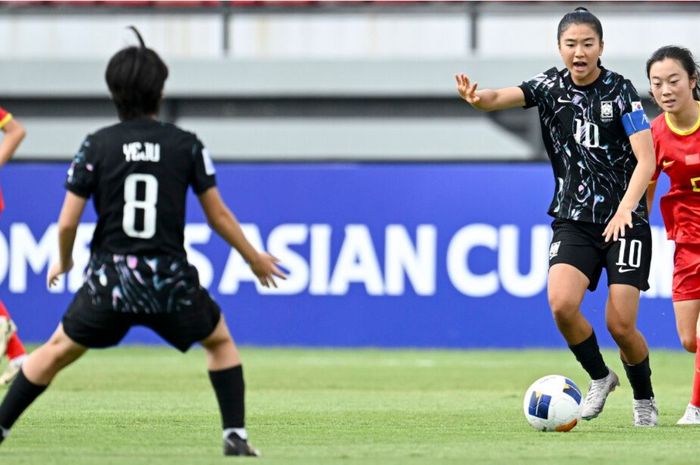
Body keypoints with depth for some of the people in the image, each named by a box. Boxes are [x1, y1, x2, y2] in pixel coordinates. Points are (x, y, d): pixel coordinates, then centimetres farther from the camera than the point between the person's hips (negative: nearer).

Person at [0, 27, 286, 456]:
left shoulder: (96, 146, -2)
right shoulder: (186, 145, -2)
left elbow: (68, 222, -2)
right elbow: (218, 216, 4)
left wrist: (63, 262, 19)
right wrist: (254, 258, 19)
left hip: (109, 278, 0)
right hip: (169, 277, 0)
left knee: (59, 351, 19)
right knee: (221, 341, 23)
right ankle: (236, 434, 11)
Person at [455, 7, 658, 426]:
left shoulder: (620, 90, -9)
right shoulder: (551, 86, 1)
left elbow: (646, 160, -14)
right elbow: (502, 97, -14)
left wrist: (625, 210, -28)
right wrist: (478, 98, -38)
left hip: (625, 221, -3)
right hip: (574, 220, 3)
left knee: (620, 325, -8)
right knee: (561, 303, -20)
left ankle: (645, 399, 20)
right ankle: (600, 378, 6)